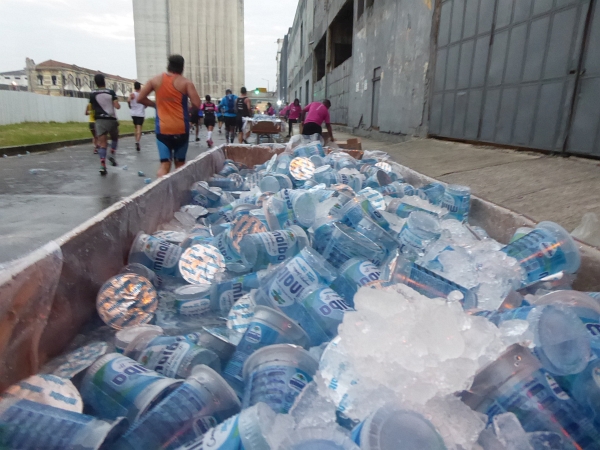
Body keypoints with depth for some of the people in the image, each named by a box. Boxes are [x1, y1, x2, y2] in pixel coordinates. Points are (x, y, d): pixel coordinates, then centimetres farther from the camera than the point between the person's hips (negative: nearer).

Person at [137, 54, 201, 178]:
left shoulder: (156, 80, 7)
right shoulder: (186, 82, -3)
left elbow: (140, 98, 7)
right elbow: (197, 104, -11)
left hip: (162, 129, 1)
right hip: (181, 129, -1)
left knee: (164, 163, -3)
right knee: (180, 163, 14)